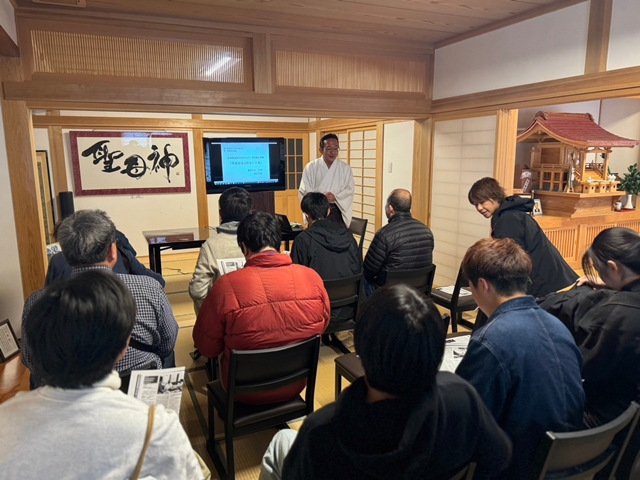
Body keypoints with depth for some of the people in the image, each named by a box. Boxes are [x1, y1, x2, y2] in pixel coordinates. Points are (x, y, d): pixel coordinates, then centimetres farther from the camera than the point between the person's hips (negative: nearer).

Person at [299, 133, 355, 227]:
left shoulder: (345, 168, 3)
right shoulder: (311, 167, 0)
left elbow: (350, 189, 1)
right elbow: (303, 190, -2)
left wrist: (335, 197, -18)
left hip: (337, 212, 1)